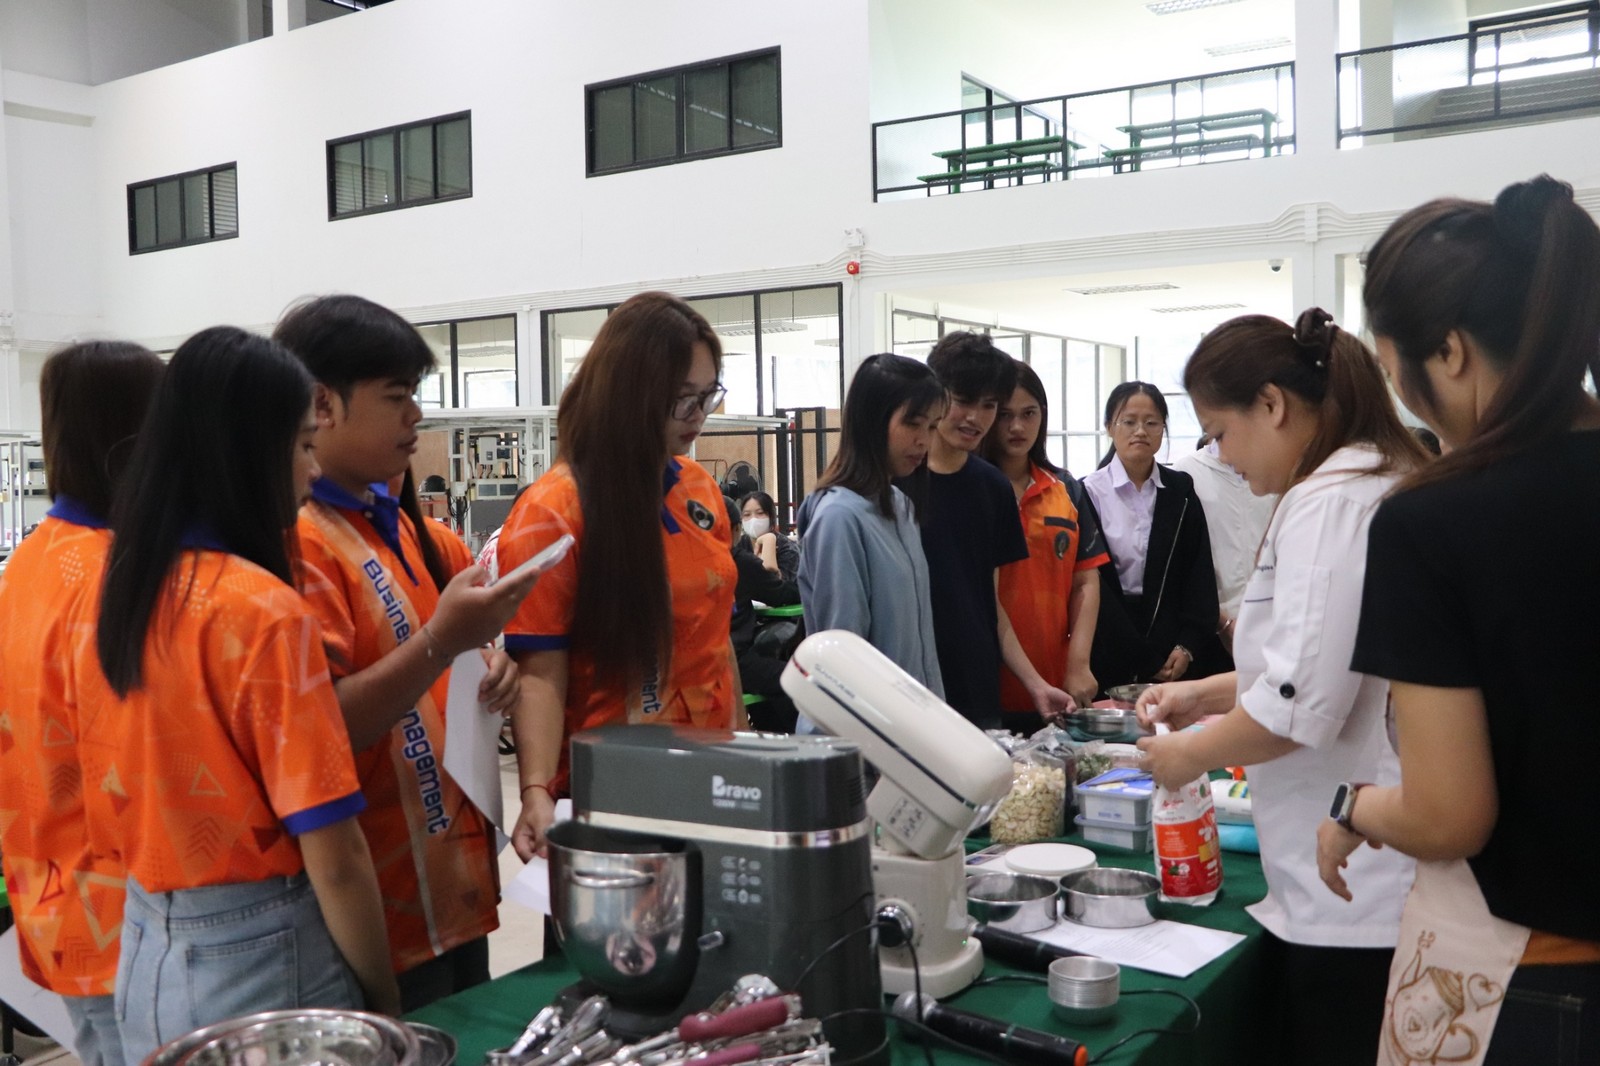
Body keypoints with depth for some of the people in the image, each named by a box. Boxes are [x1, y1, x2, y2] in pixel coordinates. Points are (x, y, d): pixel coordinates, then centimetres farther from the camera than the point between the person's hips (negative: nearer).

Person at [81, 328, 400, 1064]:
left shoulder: (118, 597, 1)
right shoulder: (266, 611, -21)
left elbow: (106, 804, 10)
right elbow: (331, 858, -20)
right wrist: (384, 999, -9)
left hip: (145, 951, 7)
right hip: (262, 959, -7)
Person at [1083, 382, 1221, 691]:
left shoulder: (1181, 490, 7)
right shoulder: (1089, 492, -3)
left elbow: (1200, 573, 5)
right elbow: (1092, 583, -7)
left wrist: (1188, 647, -8)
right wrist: (1144, 660, -10)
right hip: (1111, 655, -2)